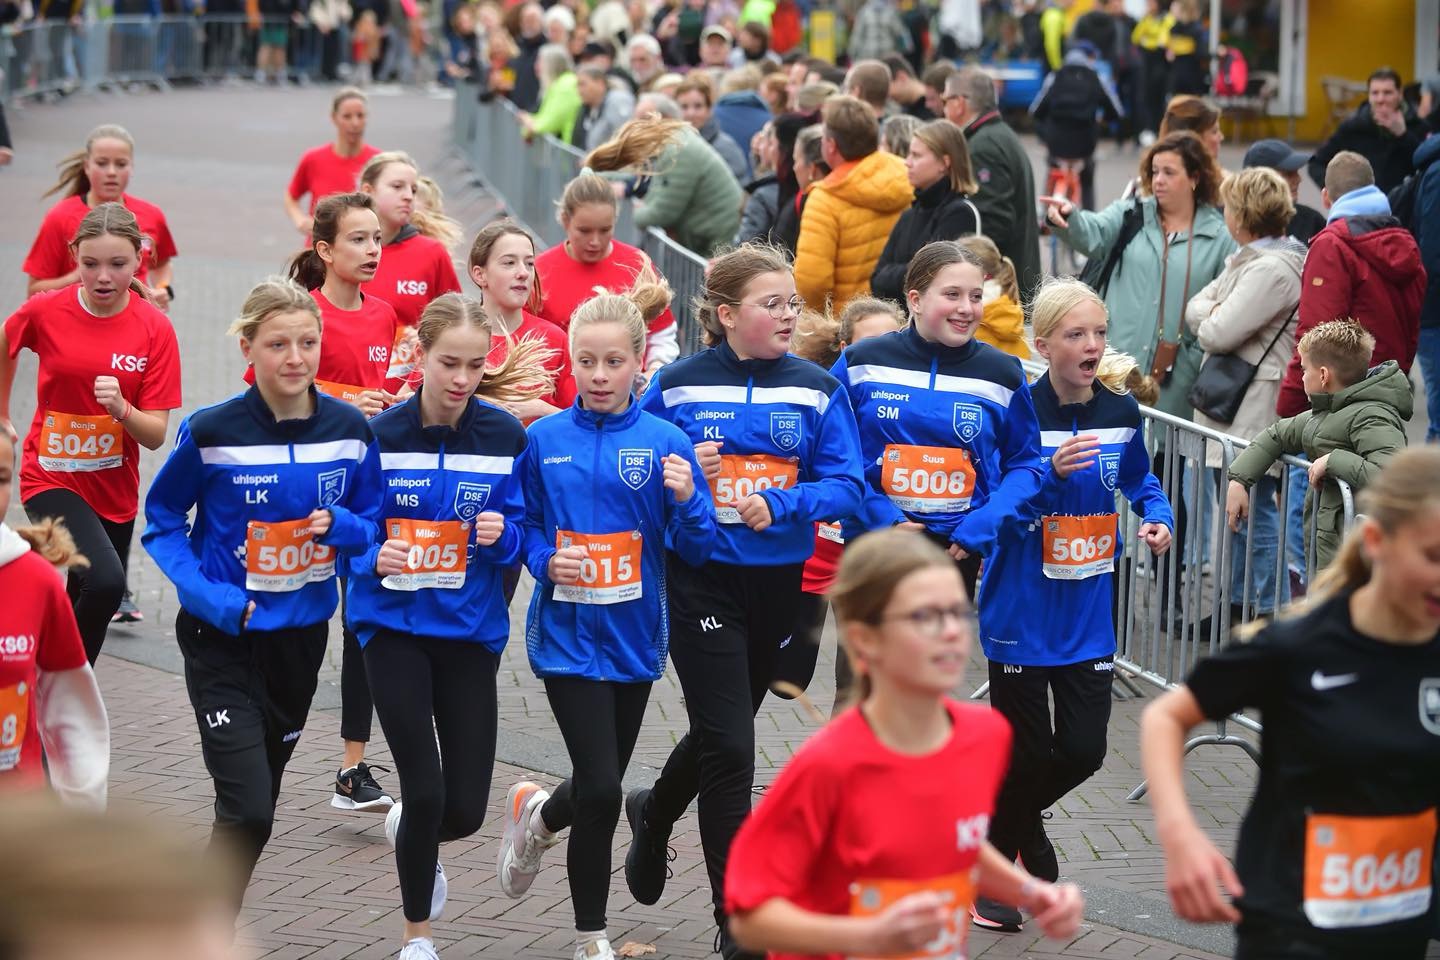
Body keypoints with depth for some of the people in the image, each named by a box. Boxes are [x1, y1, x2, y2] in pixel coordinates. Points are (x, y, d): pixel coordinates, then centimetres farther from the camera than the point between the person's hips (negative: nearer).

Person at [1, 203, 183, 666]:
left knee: (85, 603, 13)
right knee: (105, 580, -26)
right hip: (52, 479, -3)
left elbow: (156, 436, -9)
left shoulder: (154, 328, -9)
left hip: (115, 489, 3)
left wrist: (122, 409, -29)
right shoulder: (44, 312, -11)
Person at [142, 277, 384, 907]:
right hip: (223, 637, -4)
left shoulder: (350, 430, -4)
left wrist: (344, 527, -17)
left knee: (256, 800, 18)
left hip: (302, 634, 5)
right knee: (248, 808, -15)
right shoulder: (212, 433, -15)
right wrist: (208, 596, -18)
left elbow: (373, 522, 6)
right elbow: (161, 521, -5)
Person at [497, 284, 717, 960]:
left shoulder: (665, 443, -4)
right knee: (601, 790, -8)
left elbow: (694, 552, -2)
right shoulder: (544, 440, -2)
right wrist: (546, 559, -11)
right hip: (568, 634, -2)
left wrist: (686, 502, -21)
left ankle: (539, 814, 49)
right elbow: (523, 525, 8)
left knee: (603, 782, 15)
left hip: (633, 633, 2)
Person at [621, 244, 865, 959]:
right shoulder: (678, 385, -5)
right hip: (702, 579, -3)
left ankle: (653, 814, 51)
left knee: (723, 730, 19)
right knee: (729, 745, -8)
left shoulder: (817, 389, -1)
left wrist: (778, 505, -21)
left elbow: (844, 485, -6)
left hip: (778, 580, 3)